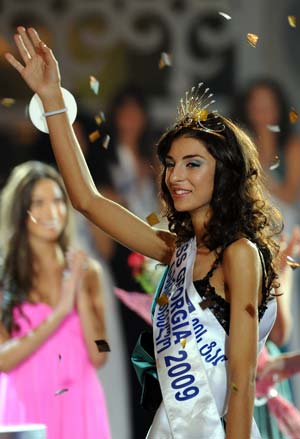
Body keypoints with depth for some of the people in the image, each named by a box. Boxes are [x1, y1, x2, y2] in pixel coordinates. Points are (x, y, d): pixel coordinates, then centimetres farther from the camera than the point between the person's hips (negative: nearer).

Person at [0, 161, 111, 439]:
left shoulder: (87, 270, 8)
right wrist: (59, 313, -14)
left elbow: (99, 356, 3)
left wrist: (81, 293, -6)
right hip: (26, 408, -2)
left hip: (80, 408, 2)